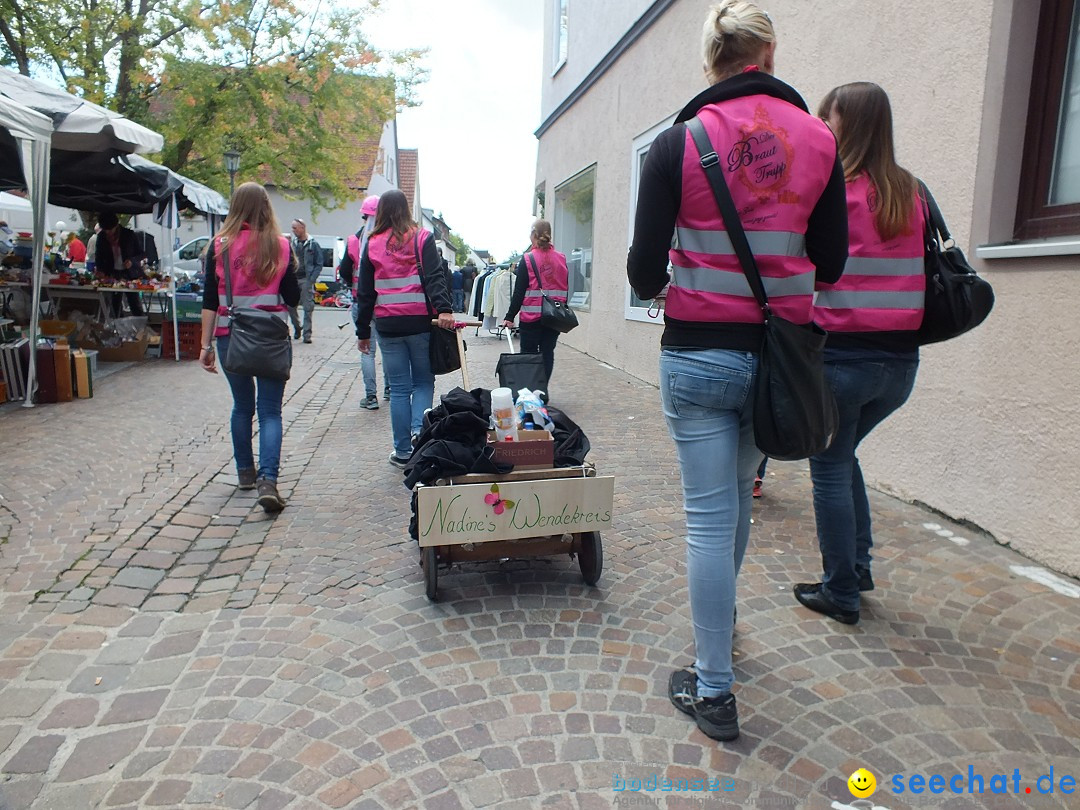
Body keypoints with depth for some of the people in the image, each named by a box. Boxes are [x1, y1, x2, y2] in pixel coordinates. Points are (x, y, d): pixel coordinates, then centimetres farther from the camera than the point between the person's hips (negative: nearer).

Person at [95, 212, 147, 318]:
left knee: (136, 307, -7)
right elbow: (98, 257, 11)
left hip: (130, 273, -3)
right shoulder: (102, 237, 4)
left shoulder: (128, 234, -4)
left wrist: (132, 261, -18)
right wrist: (99, 270, -7)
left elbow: (141, 254, 1)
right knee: (114, 308, 4)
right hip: (112, 275, 3)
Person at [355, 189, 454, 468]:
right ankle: (418, 430, -9)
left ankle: (403, 451, 12)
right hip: (420, 322, -1)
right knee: (424, 381, 13)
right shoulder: (422, 238, 3)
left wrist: (362, 331, 15)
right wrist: (444, 309, -23)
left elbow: (364, 292, 9)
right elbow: (435, 276, -13)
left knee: (399, 387, 8)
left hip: (388, 325, 1)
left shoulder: (372, 244, 8)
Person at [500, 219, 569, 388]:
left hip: (532, 317, -3)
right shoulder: (561, 259, 5)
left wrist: (510, 316, -4)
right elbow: (565, 288, 11)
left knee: (529, 355, 6)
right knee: (547, 354, 9)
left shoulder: (528, 259, -8)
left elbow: (519, 291, -8)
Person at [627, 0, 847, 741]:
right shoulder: (818, 140, 2)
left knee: (710, 515, 4)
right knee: (740, 492, 24)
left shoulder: (678, 144, -6)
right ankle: (722, 608, 49)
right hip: (781, 353, 4)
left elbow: (644, 270, -9)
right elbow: (830, 265, 4)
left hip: (699, 354, -3)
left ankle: (714, 691, 15)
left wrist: (660, 285, 14)